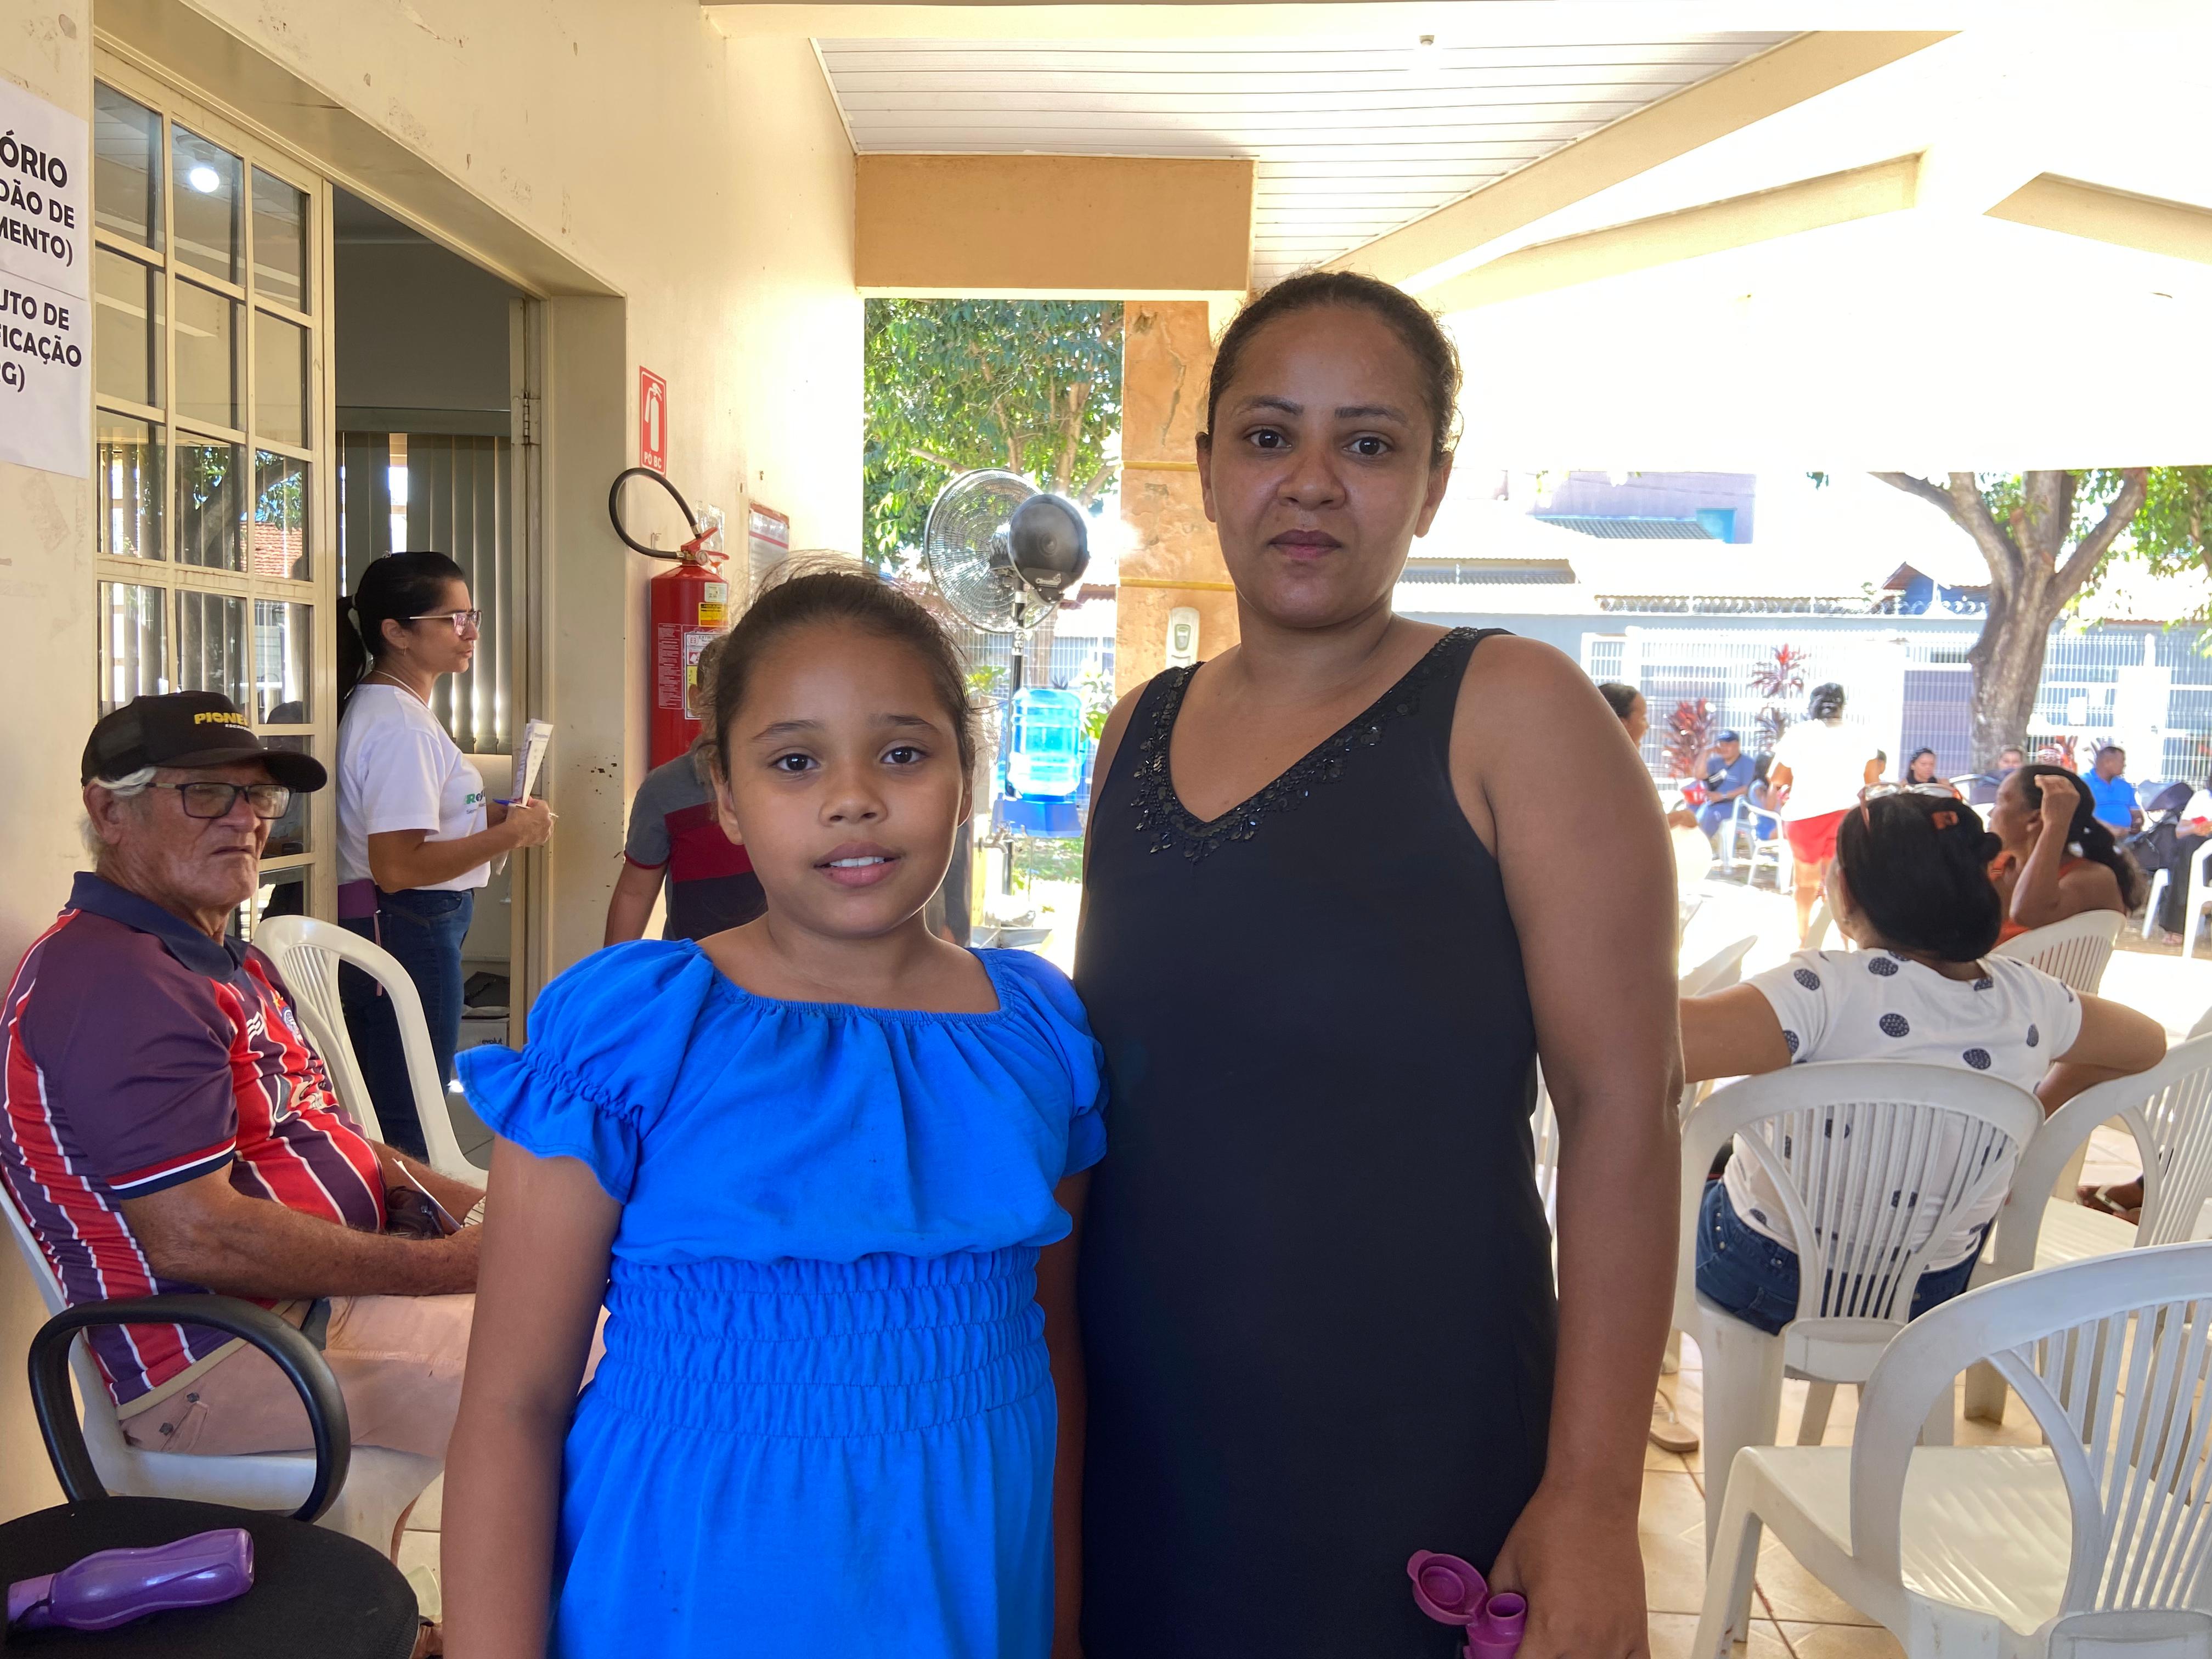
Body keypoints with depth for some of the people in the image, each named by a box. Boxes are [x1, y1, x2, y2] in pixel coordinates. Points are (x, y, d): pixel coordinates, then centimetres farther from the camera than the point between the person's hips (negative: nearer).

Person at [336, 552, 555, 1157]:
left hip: (381, 928, 11)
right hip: (410, 932, -11)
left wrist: (490, 816, 10)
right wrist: (511, 835, -19)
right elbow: (398, 867, -25)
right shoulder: (402, 726, -19)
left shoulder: (379, 707, 14)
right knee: (411, 1124, -2)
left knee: (384, 1115, 17)